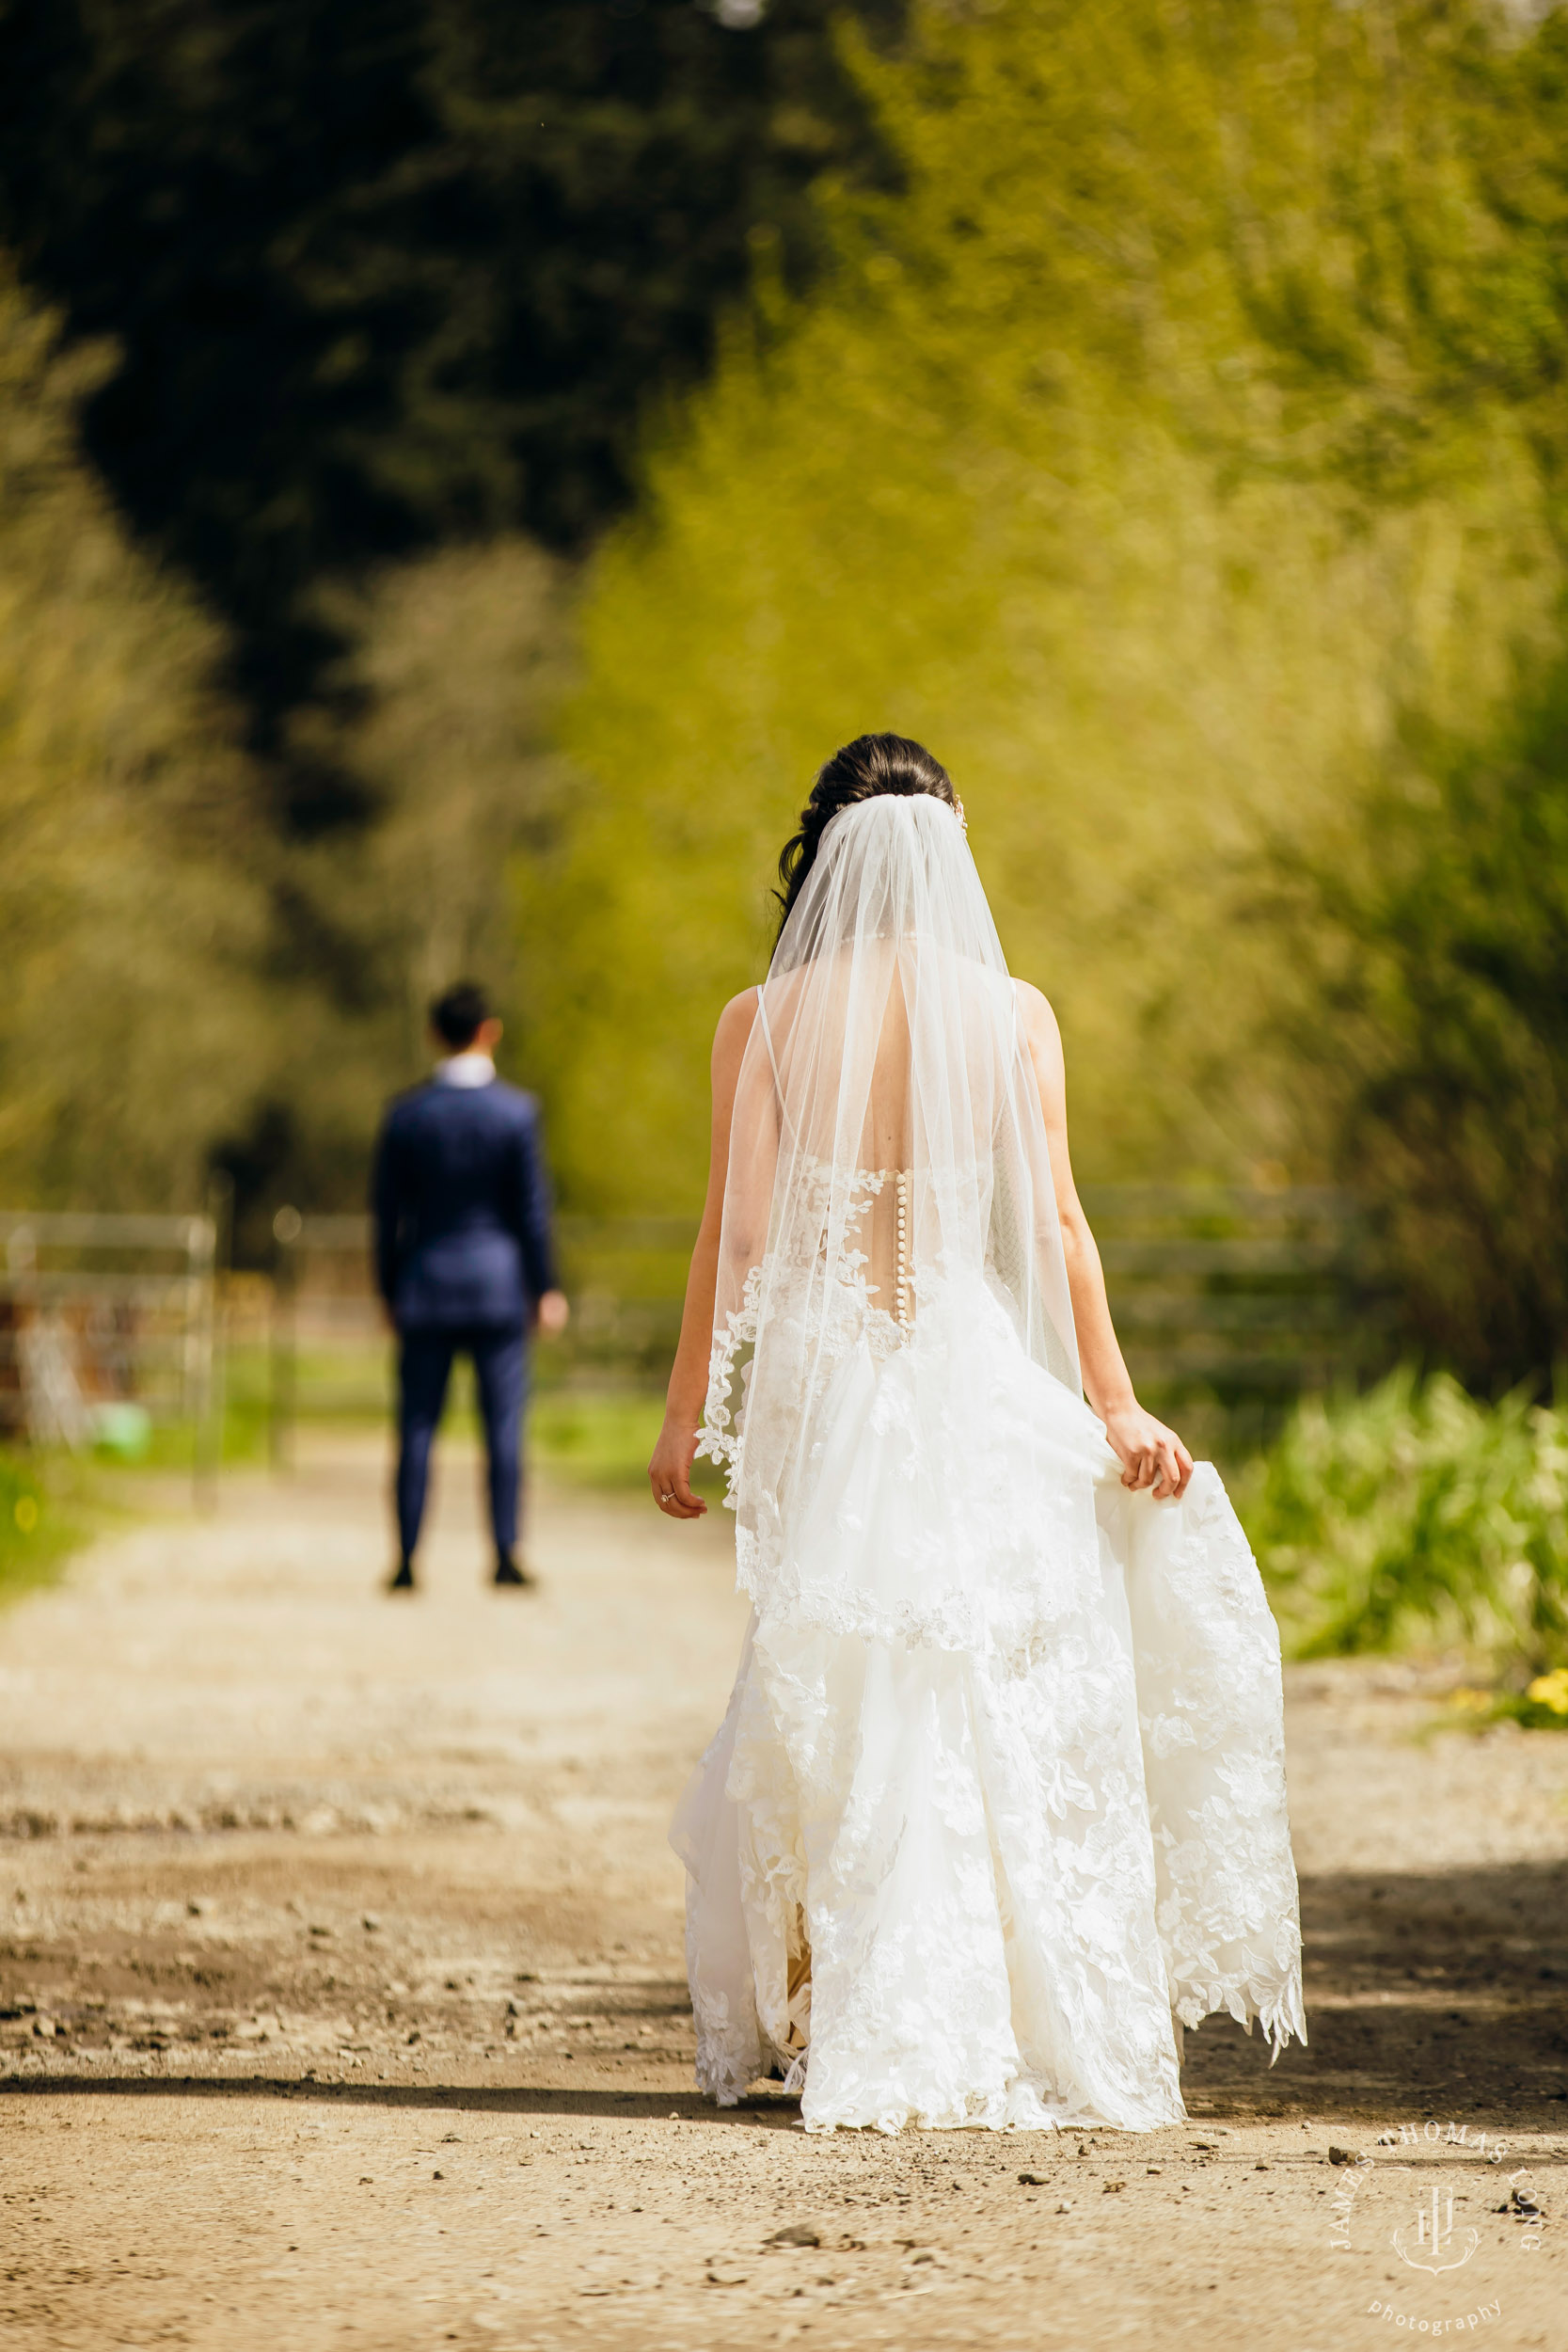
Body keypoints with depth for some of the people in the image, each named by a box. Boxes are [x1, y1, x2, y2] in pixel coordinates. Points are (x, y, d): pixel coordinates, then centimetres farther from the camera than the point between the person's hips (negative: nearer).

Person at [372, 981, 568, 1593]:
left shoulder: (405, 1115, 0)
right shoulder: (515, 1112, -6)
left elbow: (386, 1210, 4)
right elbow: (532, 1207, -4)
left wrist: (389, 1291, 12)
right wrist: (546, 1289, 4)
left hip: (426, 1287, 2)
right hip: (498, 1283, -1)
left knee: (417, 1428, 4)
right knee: (503, 1425, 2)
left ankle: (406, 1561, 2)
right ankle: (506, 1556, -1)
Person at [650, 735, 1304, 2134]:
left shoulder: (762, 1022, -2)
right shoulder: (1013, 1015, -1)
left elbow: (735, 1232, -3)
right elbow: (1054, 1222, -3)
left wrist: (689, 1414, 4)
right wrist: (1115, 1405, 1)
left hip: (819, 1388, 0)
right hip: (974, 1380, 0)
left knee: (836, 1712, 8)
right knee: (996, 1708, 6)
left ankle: (841, 2030, 9)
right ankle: (1025, 2033, 7)